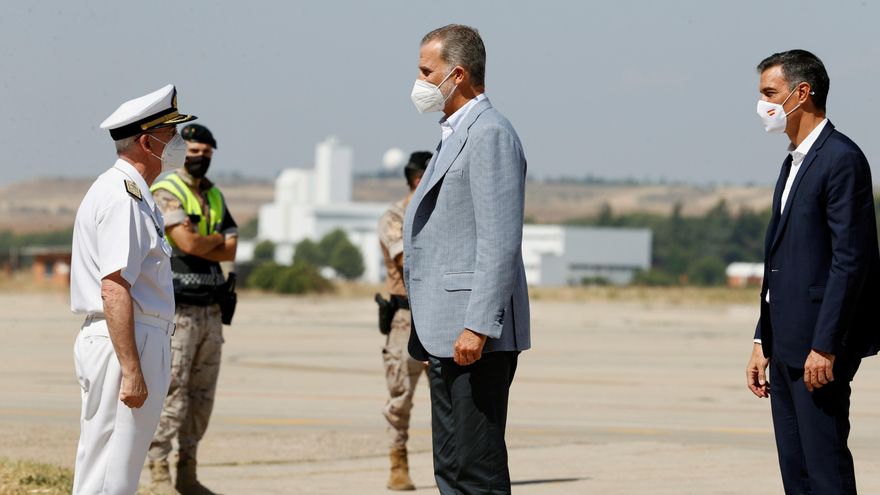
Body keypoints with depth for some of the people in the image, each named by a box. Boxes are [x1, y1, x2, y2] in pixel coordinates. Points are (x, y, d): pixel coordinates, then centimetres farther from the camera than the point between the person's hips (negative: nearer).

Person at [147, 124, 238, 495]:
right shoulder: (166, 193, -7)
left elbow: (230, 250, 6)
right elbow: (187, 244, -20)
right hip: (177, 308, -8)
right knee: (172, 392, -11)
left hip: (210, 308, 8)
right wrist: (216, 239, -1)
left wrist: (199, 241, -10)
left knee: (202, 395, 9)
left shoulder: (215, 197, 16)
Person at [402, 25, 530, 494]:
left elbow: (500, 242, -19)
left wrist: (477, 326, -25)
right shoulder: (455, 136, 22)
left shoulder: (490, 133, -11)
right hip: (447, 337, 11)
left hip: (476, 336, -11)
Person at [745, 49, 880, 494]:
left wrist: (824, 347, -21)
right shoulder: (794, 162, 19)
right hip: (787, 348, 10)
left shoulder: (842, 160, -11)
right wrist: (763, 343, 18)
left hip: (819, 346, -10)